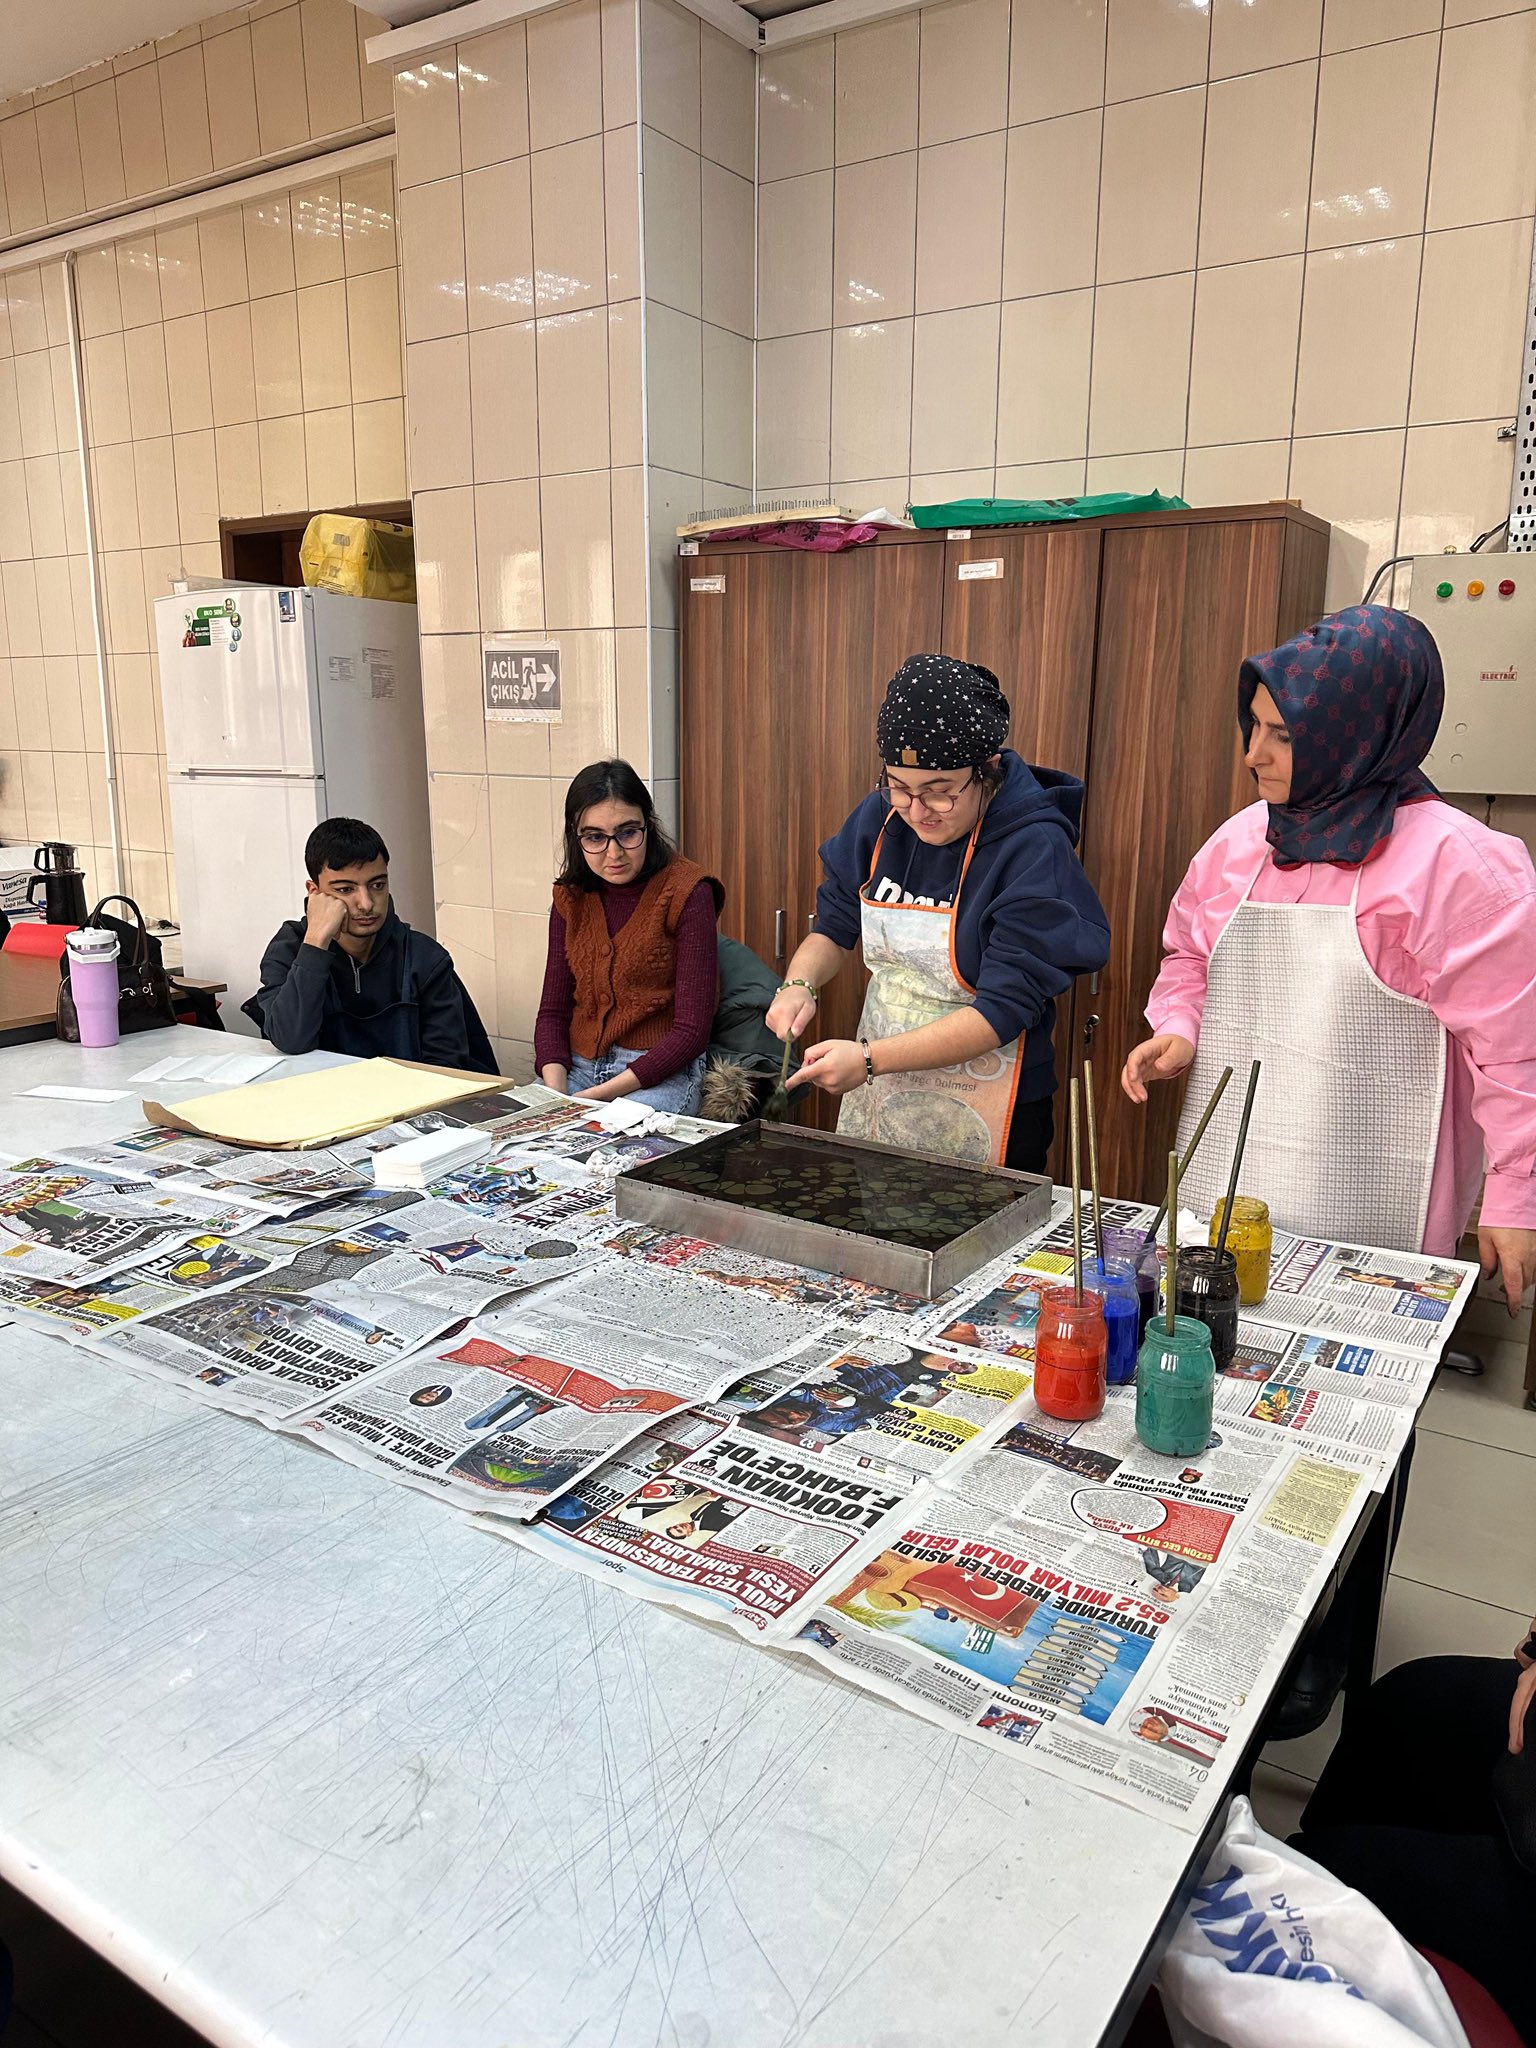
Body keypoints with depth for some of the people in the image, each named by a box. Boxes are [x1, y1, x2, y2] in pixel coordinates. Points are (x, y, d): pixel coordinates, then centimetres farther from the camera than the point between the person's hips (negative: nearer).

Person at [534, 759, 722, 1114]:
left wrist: (599, 1096, -19)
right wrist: (555, 1094, -12)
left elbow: (691, 1031, -12)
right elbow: (552, 1010, 8)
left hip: (659, 1073, -4)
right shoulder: (570, 898, 9)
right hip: (577, 1068, 4)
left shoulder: (687, 894, -8)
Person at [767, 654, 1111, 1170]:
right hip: (876, 1100, 5)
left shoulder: (1034, 850, -20)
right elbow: (835, 926, 9)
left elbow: (1004, 1010, -23)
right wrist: (799, 984, -12)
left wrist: (870, 1059, -29)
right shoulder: (881, 817, -3)